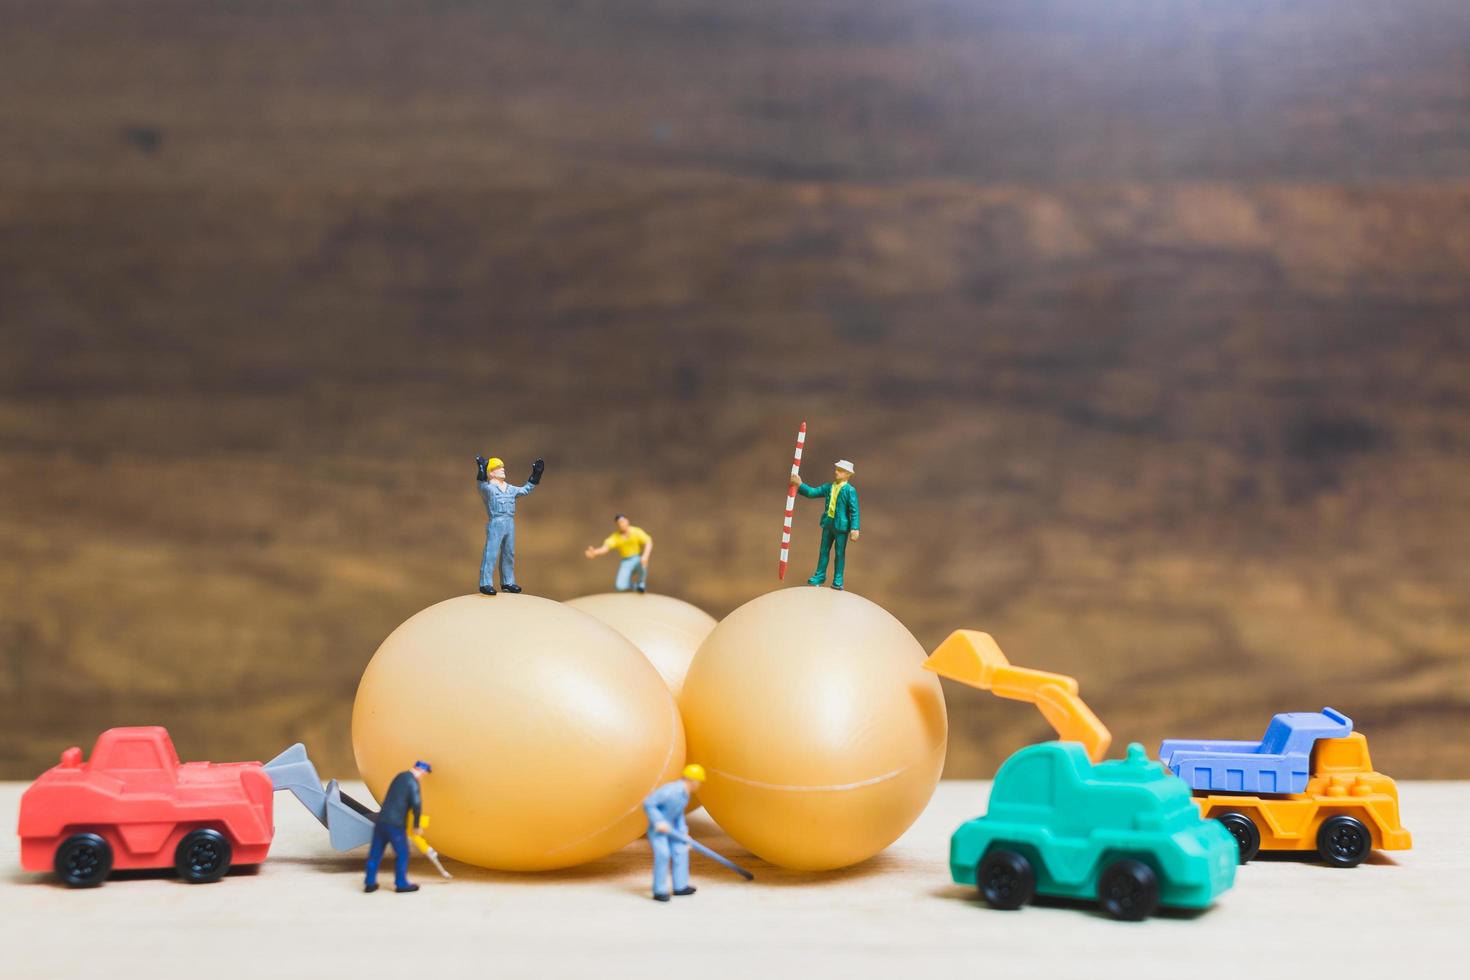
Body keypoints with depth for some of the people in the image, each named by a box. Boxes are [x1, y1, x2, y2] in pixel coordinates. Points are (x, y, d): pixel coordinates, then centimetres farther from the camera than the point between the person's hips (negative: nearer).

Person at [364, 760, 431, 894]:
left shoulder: (399, 777, 16)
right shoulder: (413, 783, -9)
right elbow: (416, 804, -19)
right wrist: (416, 826, -6)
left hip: (381, 820, 7)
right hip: (396, 824, -7)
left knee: (375, 852, 12)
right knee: (402, 853, 7)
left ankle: (370, 883, 16)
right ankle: (401, 883, 13)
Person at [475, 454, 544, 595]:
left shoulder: (510, 489, 19)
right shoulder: (488, 487, -3)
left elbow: (525, 490, 31)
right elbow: (481, 484, -25)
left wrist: (535, 474, 29)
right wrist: (481, 471, -43)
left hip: (510, 524, 7)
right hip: (495, 523, -7)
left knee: (509, 554, 12)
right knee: (491, 553, -10)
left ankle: (507, 583, 23)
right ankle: (485, 584, -9)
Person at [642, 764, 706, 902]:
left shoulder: (685, 793, -1)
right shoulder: (670, 790, -29)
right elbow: (648, 803, -28)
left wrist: (683, 832, 9)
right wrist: (659, 822, -28)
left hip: (669, 826, 9)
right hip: (657, 826, -9)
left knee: (680, 851, 7)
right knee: (662, 854, -18)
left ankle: (680, 886, 17)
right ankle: (659, 891, -11)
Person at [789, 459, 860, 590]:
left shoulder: (850, 490, -12)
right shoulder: (829, 487, 5)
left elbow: (854, 511, -14)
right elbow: (812, 492, 6)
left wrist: (854, 529, -20)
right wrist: (800, 485, -8)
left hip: (841, 525, -6)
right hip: (828, 523, 6)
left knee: (840, 553, 4)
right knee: (824, 551, 14)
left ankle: (838, 580, 12)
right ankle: (820, 576, 26)